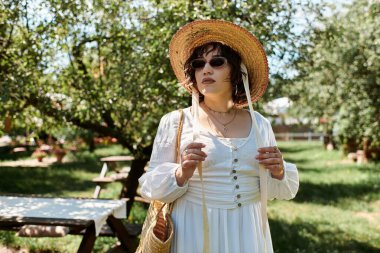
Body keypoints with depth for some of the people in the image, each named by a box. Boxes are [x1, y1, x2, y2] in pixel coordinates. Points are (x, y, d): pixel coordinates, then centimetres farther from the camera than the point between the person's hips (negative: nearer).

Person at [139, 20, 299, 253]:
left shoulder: (260, 124, 2)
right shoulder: (175, 122, -6)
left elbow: (283, 190, 8)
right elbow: (150, 187, -5)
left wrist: (278, 172, -13)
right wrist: (181, 174, -22)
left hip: (247, 233, 3)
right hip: (194, 232, -2)